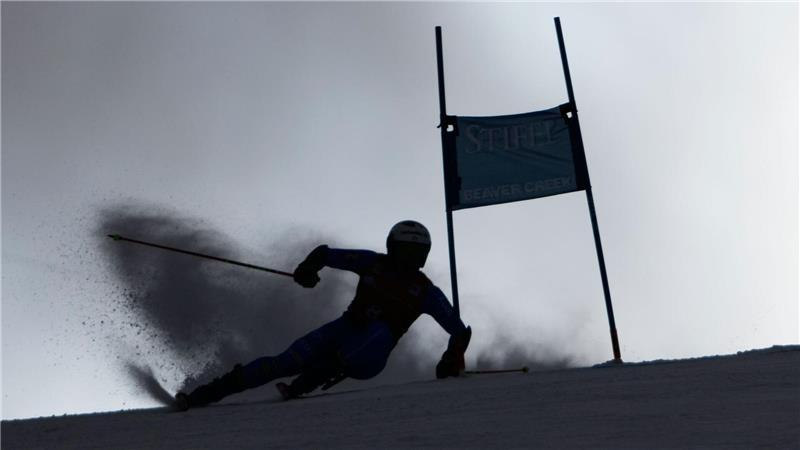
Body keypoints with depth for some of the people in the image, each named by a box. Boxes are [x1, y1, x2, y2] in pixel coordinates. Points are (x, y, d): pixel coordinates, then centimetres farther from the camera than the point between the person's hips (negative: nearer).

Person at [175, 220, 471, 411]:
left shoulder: (425, 292, -3)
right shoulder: (373, 263, 0)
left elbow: (460, 330, 1)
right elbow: (326, 253, 1)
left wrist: (452, 361, -11)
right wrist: (309, 267, -19)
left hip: (368, 360, -1)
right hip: (344, 329, 2)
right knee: (285, 363, -17)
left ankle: (301, 386, -35)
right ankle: (204, 394, -10)